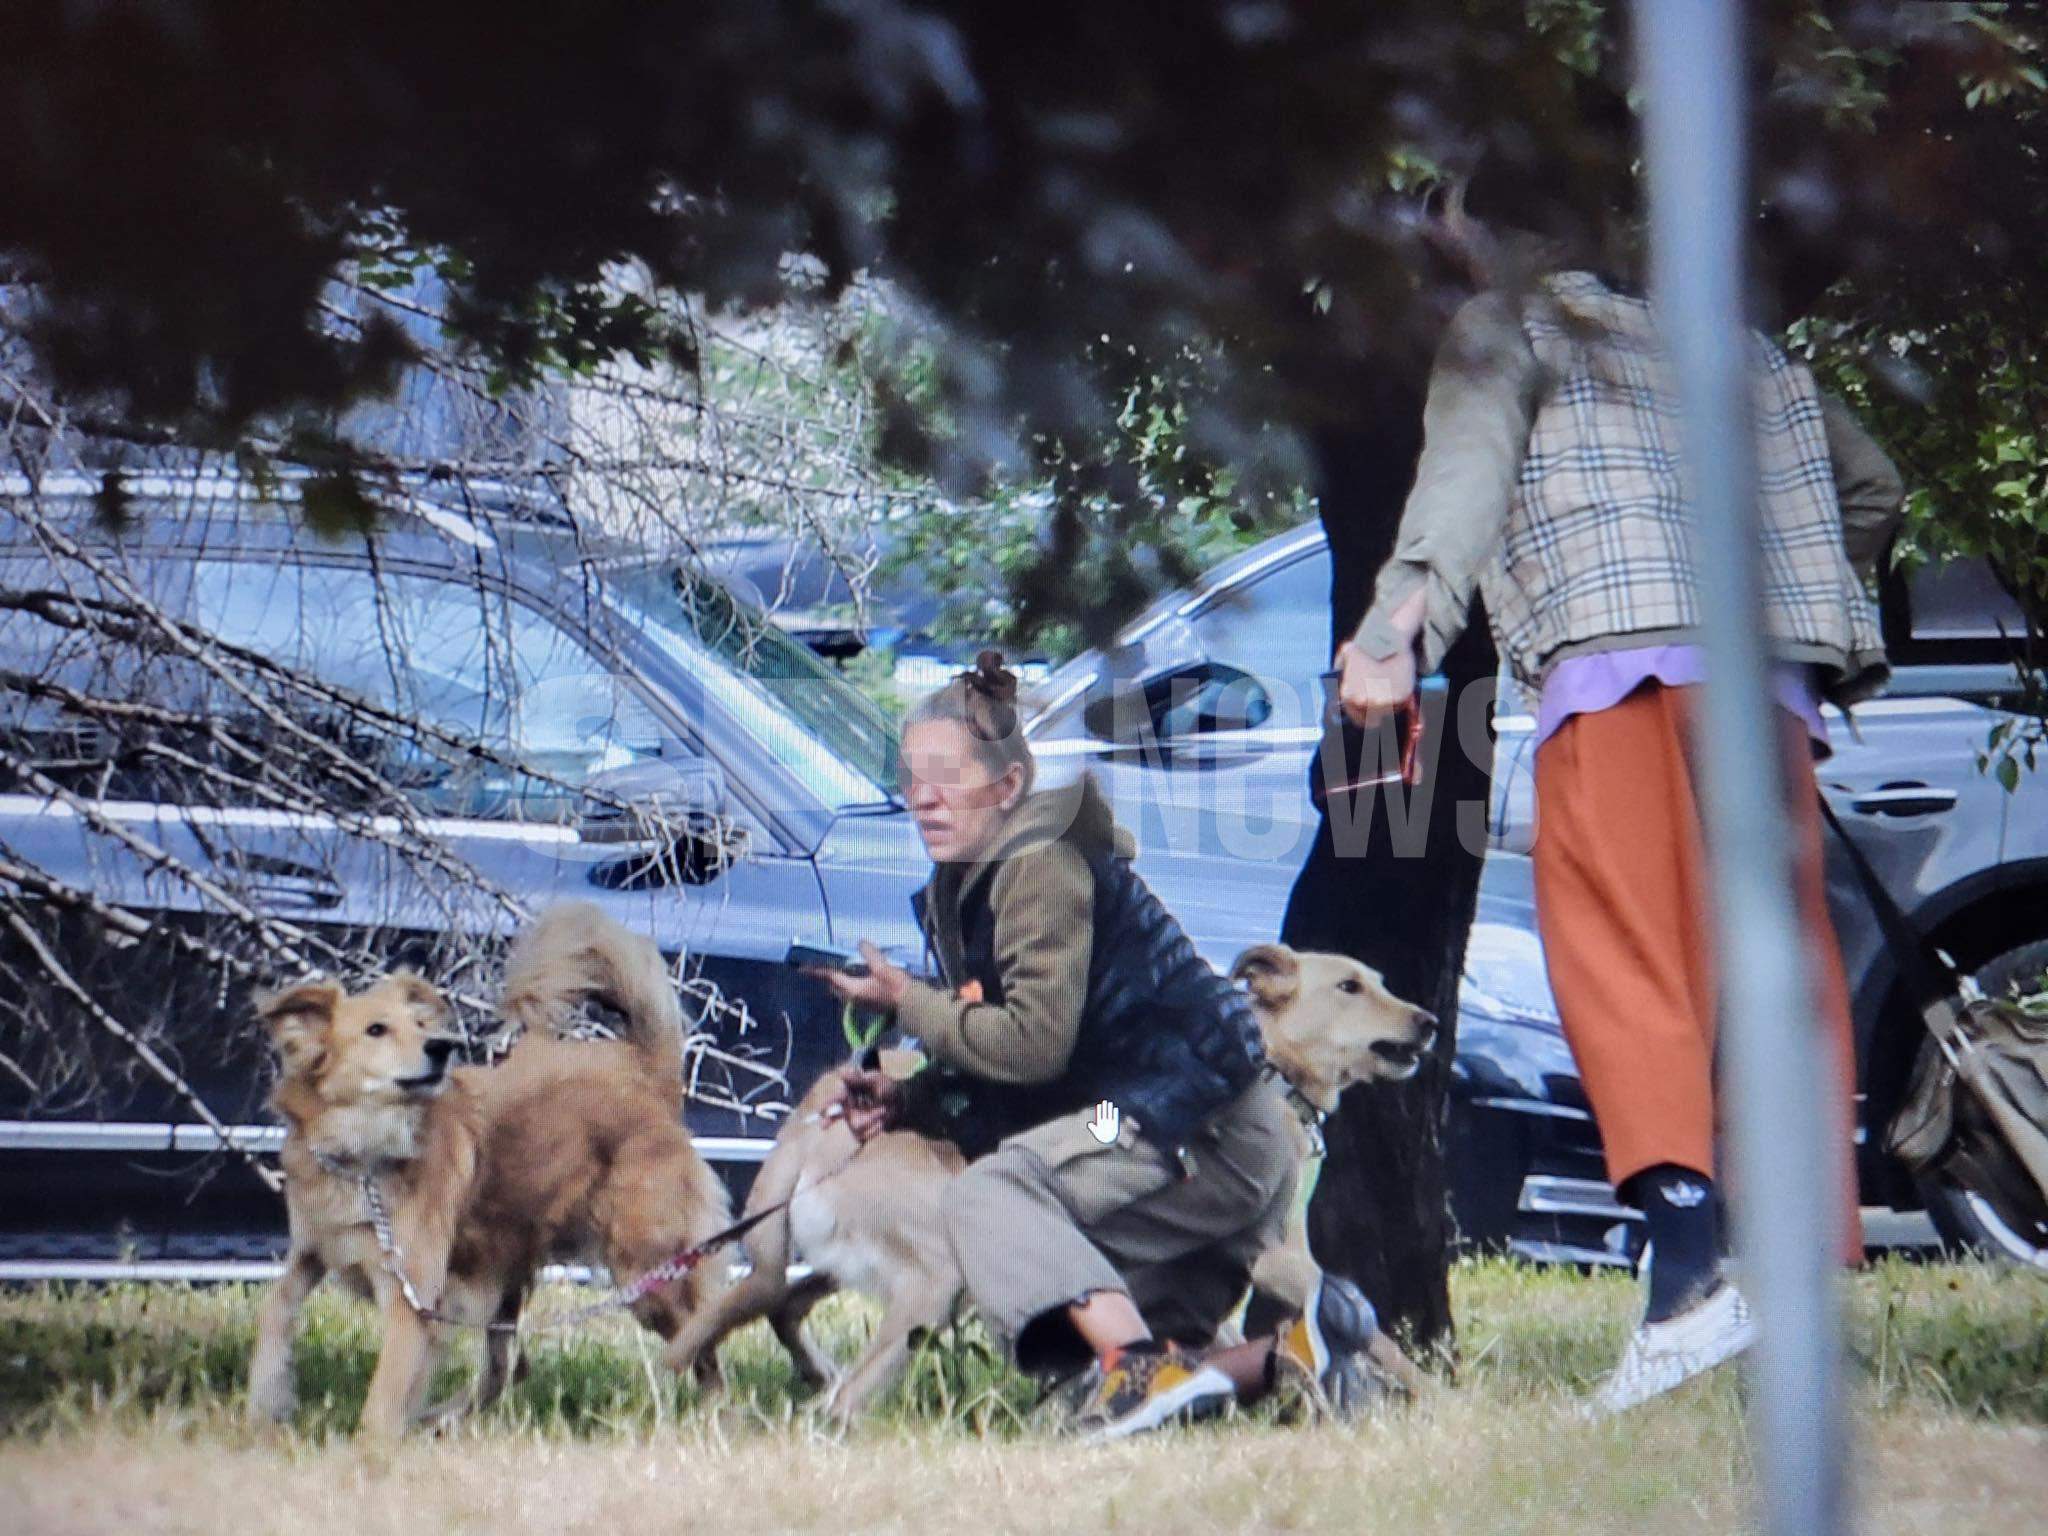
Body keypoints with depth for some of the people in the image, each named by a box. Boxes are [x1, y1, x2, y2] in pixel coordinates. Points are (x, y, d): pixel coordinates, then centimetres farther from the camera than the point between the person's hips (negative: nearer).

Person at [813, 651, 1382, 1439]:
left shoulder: (1042, 868, -14)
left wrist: (910, 1005, -10)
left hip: (1210, 1129, -11)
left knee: (988, 1194, -28)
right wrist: (901, 1100, 2)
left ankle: (1141, 1366, -42)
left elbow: (1035, 1042, -22)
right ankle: (1289, 1354, -1)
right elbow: (989, 1081, 20)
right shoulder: (962, 890, 16)